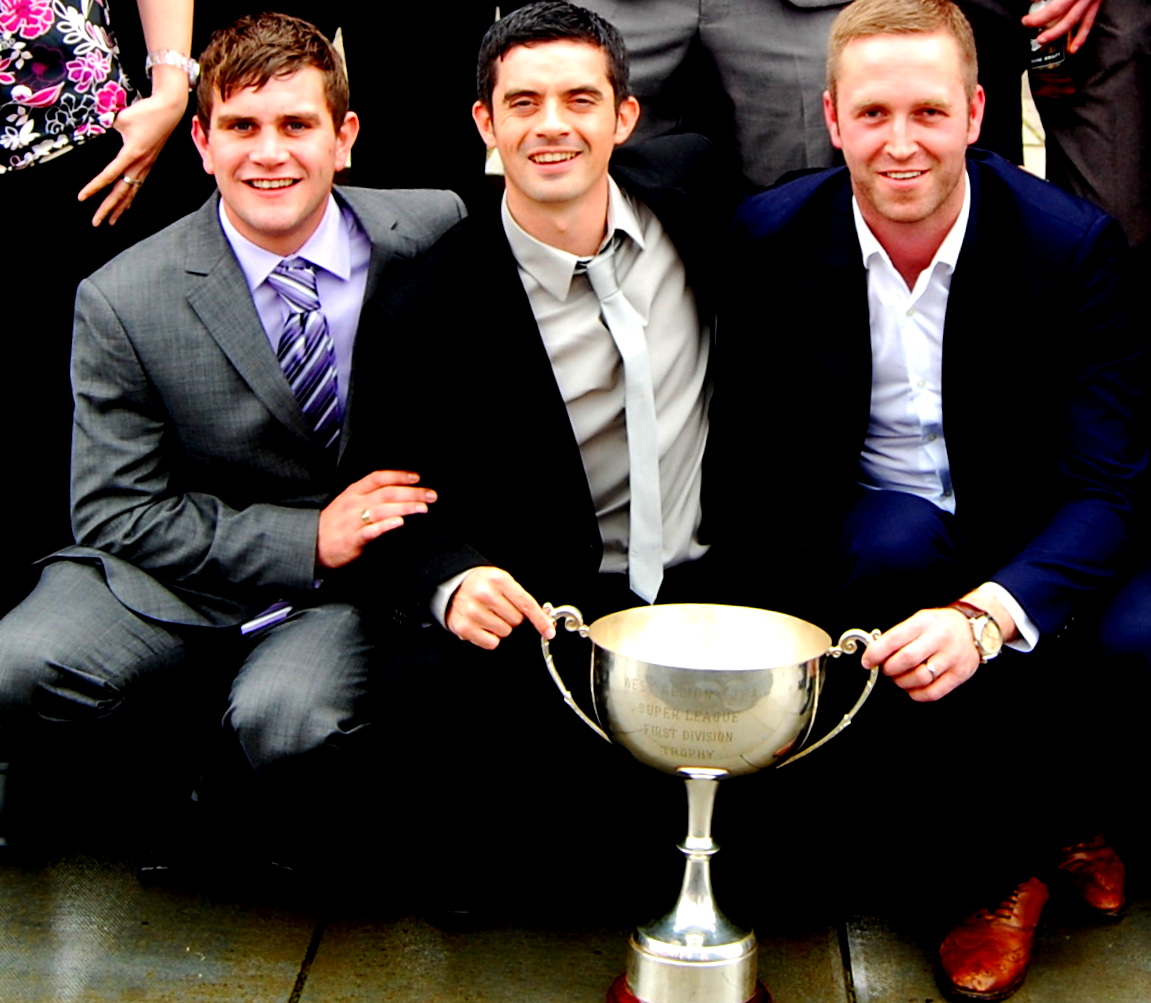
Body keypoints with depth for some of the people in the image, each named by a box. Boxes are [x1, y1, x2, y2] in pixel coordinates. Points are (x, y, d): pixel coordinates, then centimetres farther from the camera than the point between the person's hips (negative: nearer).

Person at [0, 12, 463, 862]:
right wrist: (310, 539, -17)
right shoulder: (124, 302, -8)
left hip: (365, 571, 0)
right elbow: (115, 513, -7)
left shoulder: (436, 233, -4)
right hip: (180, 575, 0)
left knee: (286, 717, -32)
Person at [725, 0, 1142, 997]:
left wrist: (984, 615, -38)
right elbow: (747, 439, -4)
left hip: (1026, 551, 0)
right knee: (896, 548, -35)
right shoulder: (772, 238, -10)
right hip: (859, 533, 1)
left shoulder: (1071, 243, -14)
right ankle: (1049, 831, -9)